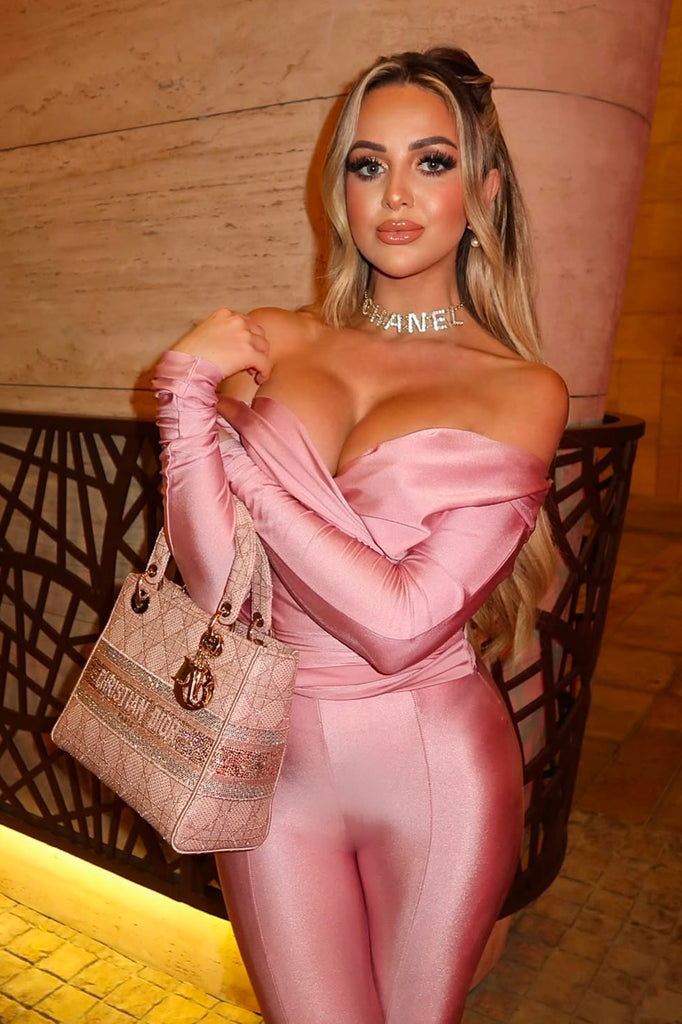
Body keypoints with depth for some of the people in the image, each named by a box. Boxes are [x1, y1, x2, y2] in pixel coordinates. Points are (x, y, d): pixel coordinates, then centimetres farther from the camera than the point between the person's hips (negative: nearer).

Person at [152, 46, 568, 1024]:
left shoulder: (523, 389, -7)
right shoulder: (270, 341, 0)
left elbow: (403, 625, -19)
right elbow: (215, 581, -9)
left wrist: (246, 454, -15)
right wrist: (189, 385, -15)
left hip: (437, 774, -1)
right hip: (274, 757, 2)